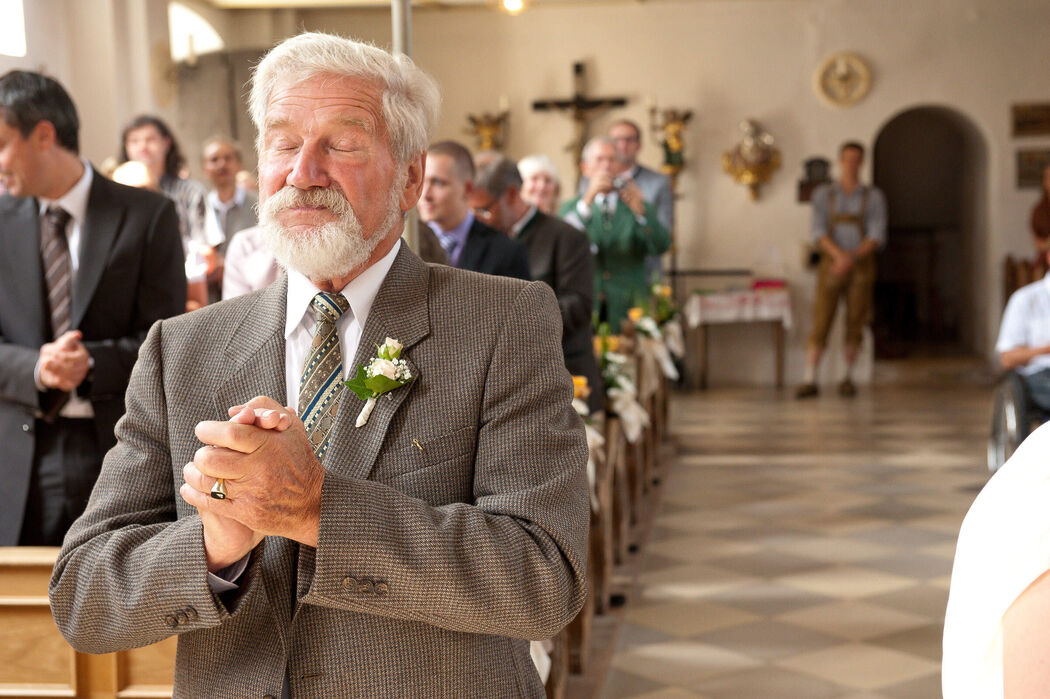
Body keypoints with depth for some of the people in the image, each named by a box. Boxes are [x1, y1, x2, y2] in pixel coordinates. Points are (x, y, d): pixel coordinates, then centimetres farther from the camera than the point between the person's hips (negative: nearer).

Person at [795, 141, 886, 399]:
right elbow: (819, 232, -5)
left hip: (861, 265, 0)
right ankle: (809, 381, -6)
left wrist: (852, 257, -19)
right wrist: (839, 254, -22)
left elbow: (877, 235, -4)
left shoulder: (873, 197, 4)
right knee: (821, 323, -6)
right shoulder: (823, 194, 5)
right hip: (830, 265, 0)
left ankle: (847, 379, 14)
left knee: (855, 324, 2)